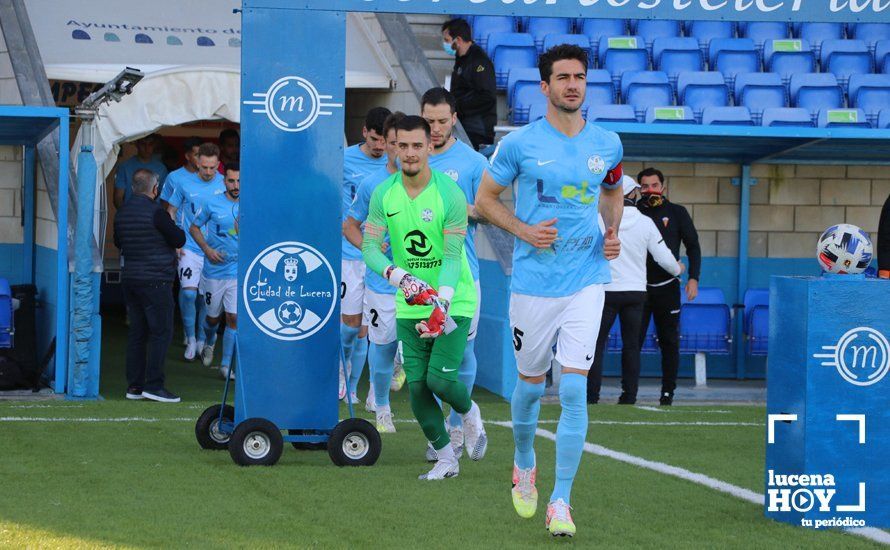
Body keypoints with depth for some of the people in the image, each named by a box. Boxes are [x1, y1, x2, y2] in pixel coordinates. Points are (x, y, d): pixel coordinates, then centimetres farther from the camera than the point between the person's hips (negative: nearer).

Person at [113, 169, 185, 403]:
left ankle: (134, 385, 10)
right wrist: (172, 227, 12)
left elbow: (118, 242, 23)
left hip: (130, 278, 8)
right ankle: (154, 385, -8)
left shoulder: (122, 212, 9)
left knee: (137, 331, 11)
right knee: (161, 332, -4)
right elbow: (179, 240, -8)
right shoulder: (155, 212, -14)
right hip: (155, 280, -8)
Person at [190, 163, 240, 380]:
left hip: (239, 272, 0)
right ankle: (207, 343, 46)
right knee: (213, 316, 13)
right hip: (214, 271, 0)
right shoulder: (212, 204, -4)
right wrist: (206, 249, -10)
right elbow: (194, 228, 5)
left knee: (233, 318, -8)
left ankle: (226, 364, 2)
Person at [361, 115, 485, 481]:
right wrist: (400, 276, -24)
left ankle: (469, 412, 21)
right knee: (417, 385, -1)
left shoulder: (449, 194, -13)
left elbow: (453, 255, -17)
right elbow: (370, 247, -5)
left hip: (453, 302, -4)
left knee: (440, 380, -13)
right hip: (410, 306, 4)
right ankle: (445, 458, 14)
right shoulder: (383, 194, -2)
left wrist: (442, 303, -30)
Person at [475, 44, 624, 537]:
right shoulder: (520, 144, -4)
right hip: (533, 282, -1)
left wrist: (613, 232, 5)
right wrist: (525, 230, -10)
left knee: (574, 389, -9)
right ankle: (524, 464, 42)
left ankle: (560, 502, -4)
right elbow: (485, 198, 5)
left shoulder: (607, 144, 5)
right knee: (531, 384, 11)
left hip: (586, 281, 1)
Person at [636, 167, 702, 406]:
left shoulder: (677, 213, 5)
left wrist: (693, 278, -6)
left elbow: (693, 246, 6)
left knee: (669, 341, 3)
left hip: (667, 286, 0)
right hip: (639, 286, 0)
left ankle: (668, 391, 8)